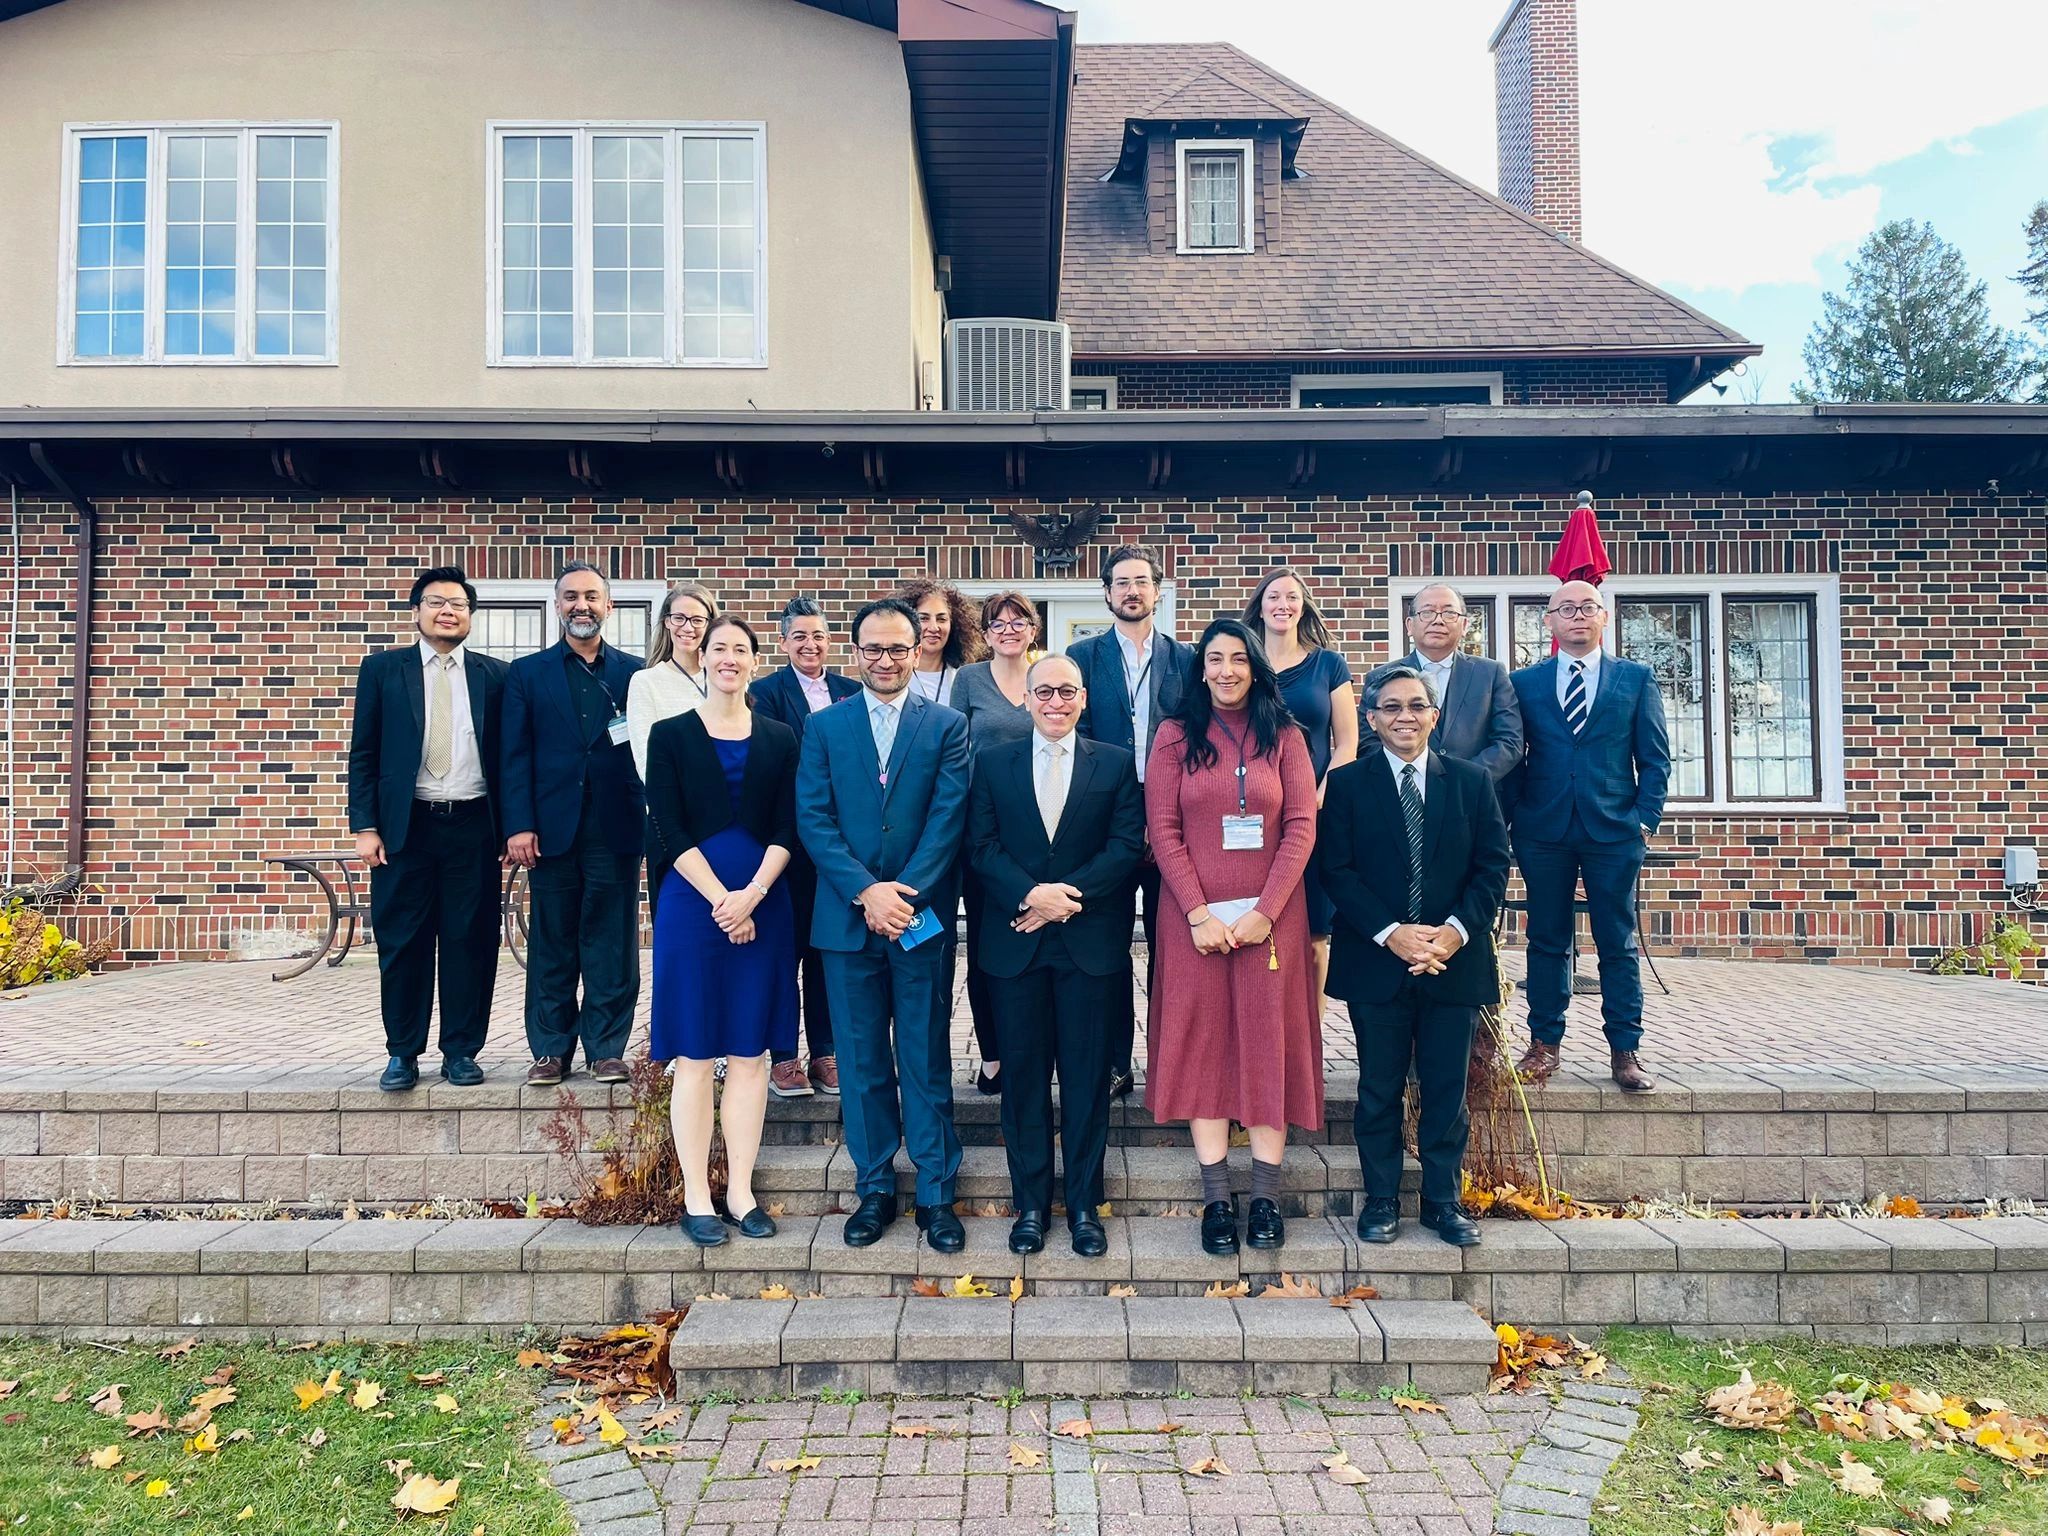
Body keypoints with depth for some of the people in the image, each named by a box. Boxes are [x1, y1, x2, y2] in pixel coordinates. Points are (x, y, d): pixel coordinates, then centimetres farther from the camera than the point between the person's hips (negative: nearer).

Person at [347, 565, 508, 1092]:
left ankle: (461, 1051, 15)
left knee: (470, 941, 4)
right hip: (404, 826, 0)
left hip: (472, 827, 0)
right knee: (402, 943, 4)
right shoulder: (382, 669, 7)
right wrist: (365, 827, -3)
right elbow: (363, 754, 5)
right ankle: (403, 1053, 16)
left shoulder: (495, 674, 8)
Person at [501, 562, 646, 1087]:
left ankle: (606, 1048, 13)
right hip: (552, 827, 0)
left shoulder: (634, 673, 9)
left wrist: (648, 819, -7)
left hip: (615, 827, 0)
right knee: (551, 945, 6)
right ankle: (551, 1050, 15)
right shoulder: (527, 673, 9)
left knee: (611, 944, 4)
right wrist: (519, 826, -6)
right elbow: (516, 756, 3)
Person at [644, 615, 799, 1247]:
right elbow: (670, 832, -5)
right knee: (695, 1054, 2)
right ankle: (697, 1200, 11)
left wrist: (752, 895, -13)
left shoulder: (779, 739, 8)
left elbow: (786, 831, 2)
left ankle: (741, 1194, 16)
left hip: (762, 906, 2)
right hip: (692, 904, -2)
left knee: (751, 1052, 6)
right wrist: (721, 900, -13)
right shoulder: (670, 735, 3)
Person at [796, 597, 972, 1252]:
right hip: (847, 919, 2)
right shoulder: (824, 727, 7)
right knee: (862, 1063, 9)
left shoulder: (947, 725, 4)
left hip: (920, 916, -1)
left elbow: (948, 818, -4)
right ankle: (874, 1190, 22)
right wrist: (865, 891, -14)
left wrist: (905, 893, -16)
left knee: (927, 1061, 5)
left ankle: (936, 1193, 17)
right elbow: (813, 819, -1)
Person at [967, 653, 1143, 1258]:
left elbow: (1126, 847, -3)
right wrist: (1030, 895, -15)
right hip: (1015, 941, 1)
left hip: (1090, 940, -1)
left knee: (1087, 1075, 5)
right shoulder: (992, 762, 9)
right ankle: (1031, 1203, 18)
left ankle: (1084, 1205, 17)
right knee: (1024, 1074, 6)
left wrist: (1066, 897, -13)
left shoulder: (1116, 764, 6)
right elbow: (982, 845, 1)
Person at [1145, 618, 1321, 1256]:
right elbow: (1163, 830, -2)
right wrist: (1200, 913, -11)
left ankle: (1266, 1197, 10)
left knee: (1269, 1040, 3)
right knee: (1202, 1042, 1)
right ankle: (1217, 1199, 7)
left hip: (1271, 914, 1)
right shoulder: (1175, 736, 4)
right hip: (1195, 916, 0)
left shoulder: (1283, 736, 5)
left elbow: (1301, 826, -1)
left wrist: (1264, 911, -11)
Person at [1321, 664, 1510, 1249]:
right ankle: (1381, 1200, 20)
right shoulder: (1346, 784, 1)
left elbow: (1493, 866, 3)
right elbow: (1337, 870, -5)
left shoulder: (1472, 782, 7)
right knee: (1379, 1087, 7)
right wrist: (1390, 933, -15)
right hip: (1375, 960, -1)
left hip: (1455, 960, 2)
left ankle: (1443, 1201, 22)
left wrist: (1457, 930, -12)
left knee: (1446, 1088, 8)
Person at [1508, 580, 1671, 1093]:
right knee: (1546, 941, 6)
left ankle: (1625, 1051, 11)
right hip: (1543, 831, 0)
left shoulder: (1635, 679, 8)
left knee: (1618, 944, 4)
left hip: (1614, 830, 0)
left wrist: (1646, 817, -3)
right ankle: (1544, 1044, 15)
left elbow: (1655, 757, 6)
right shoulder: (1524, 682, 8)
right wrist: (1511, 817, 0)